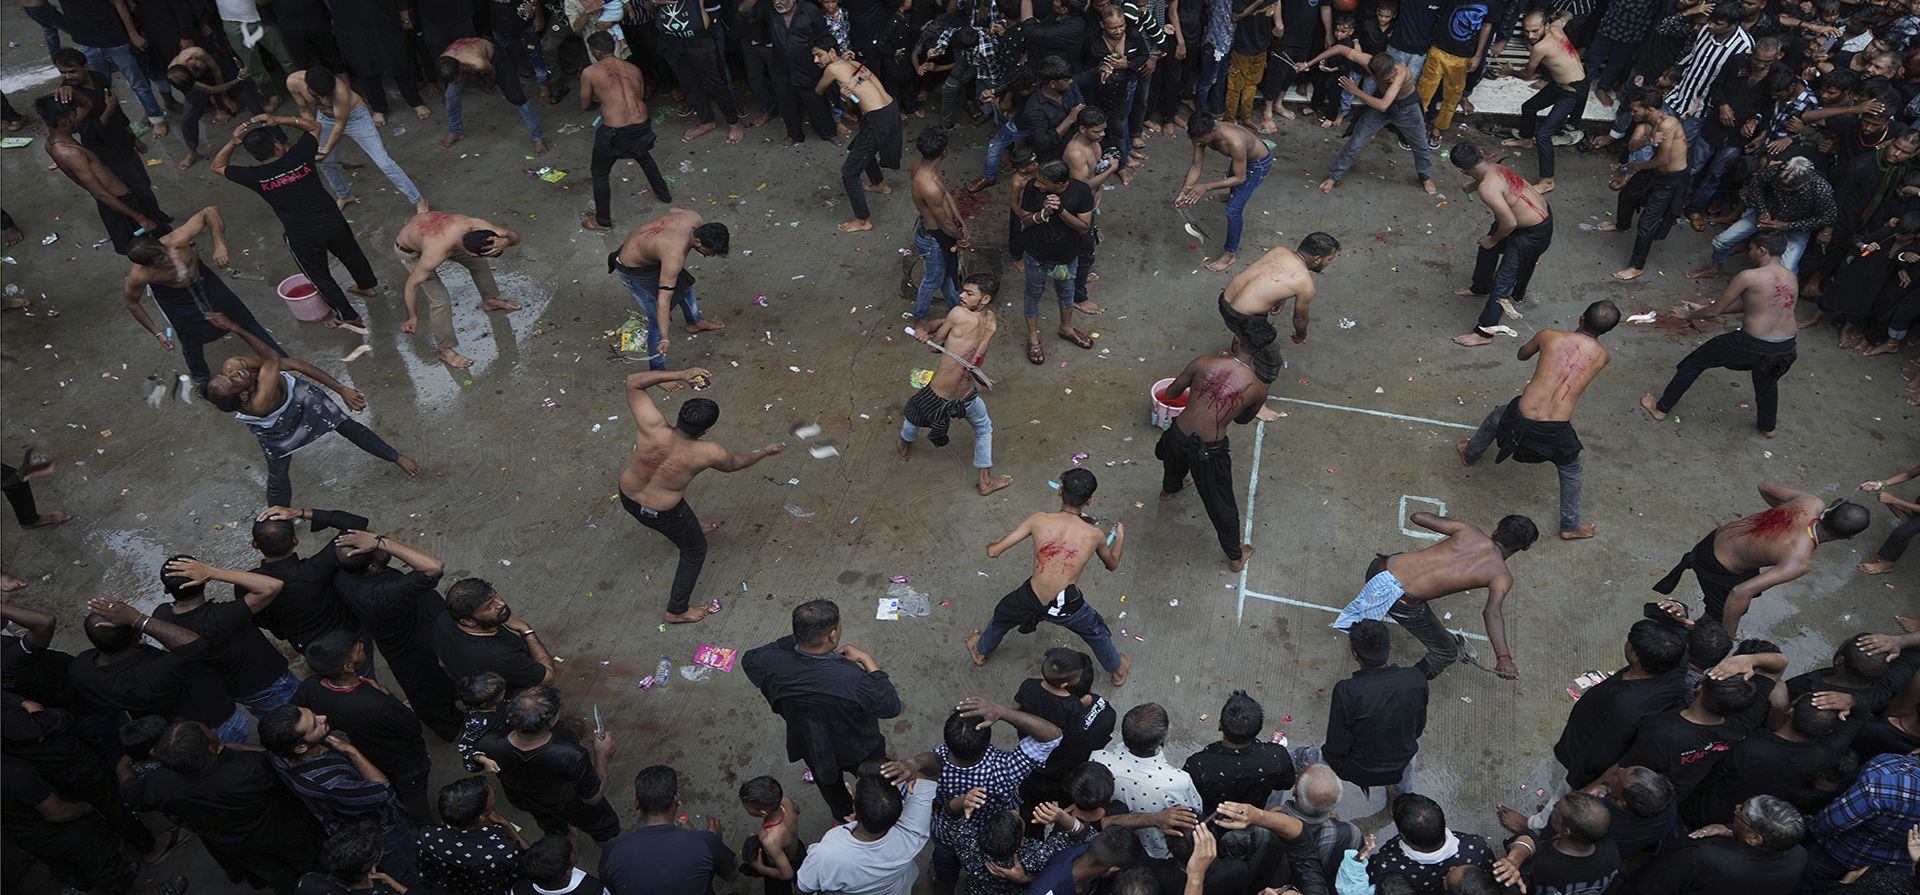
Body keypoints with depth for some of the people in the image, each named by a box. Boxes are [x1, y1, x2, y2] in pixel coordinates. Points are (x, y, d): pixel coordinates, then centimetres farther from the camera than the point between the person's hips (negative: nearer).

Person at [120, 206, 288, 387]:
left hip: (201, 277, 2)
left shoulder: (176, 241, -40)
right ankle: (202, 380, 43)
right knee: (192, 341, 11)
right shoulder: (139, 276, -36)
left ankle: (283, 360, 29)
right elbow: (131, 302, -15)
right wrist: (157, 331, -12)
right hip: (173, 297, -2)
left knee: (244, 318, 12)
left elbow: (209, 212, -32)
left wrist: (219, 245, -40)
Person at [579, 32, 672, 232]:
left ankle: (602, 221, 29)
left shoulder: (589, 73, -2)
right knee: (644, 156, 38)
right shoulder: (634, 69, 9)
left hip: (614, 131, -4)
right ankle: (663, 193, 55)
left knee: (600, 173, 18)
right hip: (641, 125, 5)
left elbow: (585, 106, 8)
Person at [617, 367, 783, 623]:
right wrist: (765, 452, 12)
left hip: (626, 497, 5)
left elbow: (633, 383, -16)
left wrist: (680, 375, -22)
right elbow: (735, 463, -5)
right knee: (695, 551, 22)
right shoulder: (708, 454, -29)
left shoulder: (652, 428, -28)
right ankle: (677, 611, 34)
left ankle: (688, 531, 70)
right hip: (662, 513, -4)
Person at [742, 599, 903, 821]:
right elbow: (892, 706, -28)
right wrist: (867, 660, -24)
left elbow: (748, 659, -7)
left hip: (810, 746, 4)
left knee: (830, 786, 35)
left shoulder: (774, 665, -32)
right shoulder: (852, 679, -45)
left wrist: (793, 640, -12)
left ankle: (844, 819, 62)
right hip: (858, 750, -4)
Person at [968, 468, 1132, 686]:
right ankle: (1118, 669, 57)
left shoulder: (1039, 520, -13)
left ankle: (981, 651, 62)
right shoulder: (1095, 534, -11)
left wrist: (992, 546, 13)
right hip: (1068, 609, 0)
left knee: (1002, 616, 36)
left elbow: (993, 552, -12)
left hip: (1031, 600, 0)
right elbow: (1112, 564, 12)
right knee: (1096, 631, 34)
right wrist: (1121, 536, 29)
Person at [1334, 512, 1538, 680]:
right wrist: (1503, 657, -28)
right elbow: (1492, 611, -19)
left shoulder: (1468, 531, 10)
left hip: (1380, 568, 5)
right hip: (1403, 602, -5)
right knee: (1445, 653, 19)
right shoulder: (1502, 577, 0)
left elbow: (1417, 517, 10)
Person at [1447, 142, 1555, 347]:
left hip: (1534, 232, -9)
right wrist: (1475, 186, 39)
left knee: (1502, 282, 1)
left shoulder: (1487, 188, -33)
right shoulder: (1495, 168, -5)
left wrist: (1493, 240, -12)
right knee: (1487, 247, 28)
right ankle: (1480, 287, 54)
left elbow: (1509, 223, -30)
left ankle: (1484, 332, 12)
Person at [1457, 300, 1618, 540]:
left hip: (1522, 419, 0)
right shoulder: (1603, 356, 1)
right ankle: (1570, 526, 43)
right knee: (1571, 473, 30)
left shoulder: (1549, 336, -1)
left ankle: (1470, 455, 62)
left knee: (1493, 420, 37)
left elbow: (1522, 355, 20)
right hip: (1557, 430, 0)